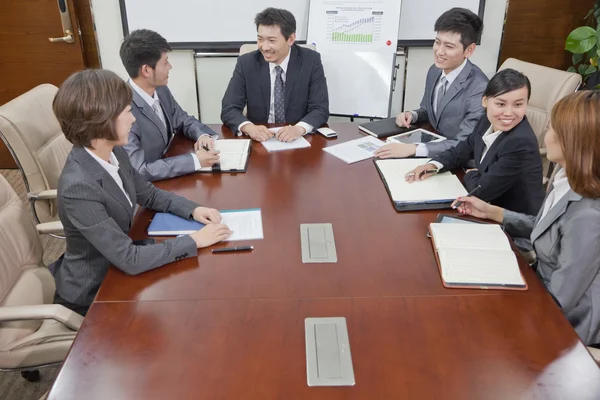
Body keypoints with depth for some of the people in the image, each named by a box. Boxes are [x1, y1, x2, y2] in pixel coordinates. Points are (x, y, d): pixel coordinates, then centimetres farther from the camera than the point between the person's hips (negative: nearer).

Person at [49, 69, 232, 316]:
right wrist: (194, 240, -26)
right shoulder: (78, 187, -33)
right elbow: (130, 260, -32)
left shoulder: (114, 153, -9)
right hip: (92, 293, -6)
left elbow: (149, 194, 7)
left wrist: (193, 210, -9)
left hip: (115, 266, 6)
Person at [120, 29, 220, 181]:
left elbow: (183, 120, 13)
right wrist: (195, 160, -27)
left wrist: (202, 135, -9)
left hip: (170, 175, 7)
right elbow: (138, 171, -27)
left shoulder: (161, 91, -3)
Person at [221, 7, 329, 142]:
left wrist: (299, 128, -30)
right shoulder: (246, 63, -4)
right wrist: (249, 127, -29)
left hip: (298, 140, 0)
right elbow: (229, 109, -7)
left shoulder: (311, 60, -6)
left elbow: (320, 109, -9)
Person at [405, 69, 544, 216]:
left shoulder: (521, 143, -27)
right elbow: (461, 150, 11)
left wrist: (470, 174, -2)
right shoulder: (489, 122, -3)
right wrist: (434, 165, -6)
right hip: (494, 208, 7)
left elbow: (481, 190, -22)